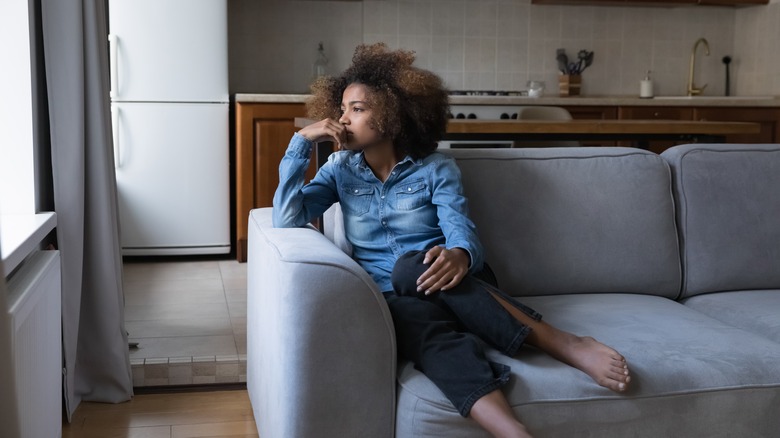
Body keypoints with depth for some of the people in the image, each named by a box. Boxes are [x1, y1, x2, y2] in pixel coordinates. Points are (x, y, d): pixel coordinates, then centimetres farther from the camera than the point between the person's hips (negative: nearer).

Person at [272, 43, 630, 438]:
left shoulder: (435, 169, 2)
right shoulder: (340, 169, 9)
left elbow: (463, 236, -12)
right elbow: (286, 219, -5)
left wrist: (458, 256, -38)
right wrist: (302, 141, -7)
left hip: (444, 285, 0)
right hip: (393, 297, 1)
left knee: (412, 267, -37)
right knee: (437, 337, -36)